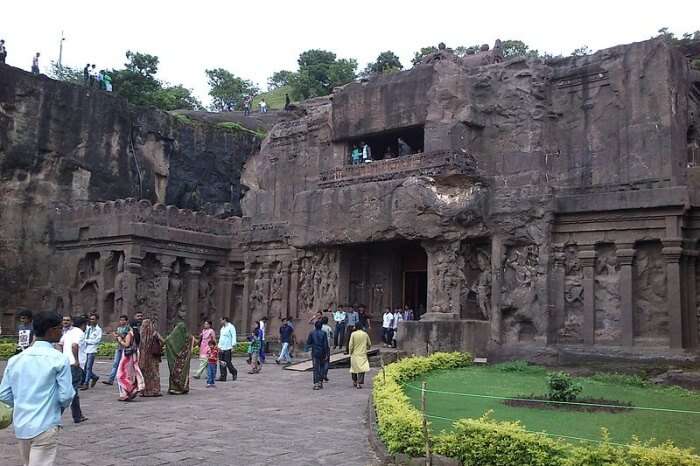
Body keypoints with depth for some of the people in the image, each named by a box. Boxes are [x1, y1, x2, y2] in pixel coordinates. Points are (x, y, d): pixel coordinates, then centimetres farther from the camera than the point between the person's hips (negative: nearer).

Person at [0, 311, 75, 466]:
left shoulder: (15, 359, 3)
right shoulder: (59, 359, -12)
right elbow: (66, 396, -11)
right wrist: (60, 406, 10)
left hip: (20, 426, 6)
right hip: (45, 426, -6)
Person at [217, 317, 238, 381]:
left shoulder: (231, 327, -6)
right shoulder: (222, 328, 19)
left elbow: (233, 337, -10)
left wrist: (233, 346, -16)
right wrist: (219, 346, 16)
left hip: (228, 348, -7)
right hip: (221, 348, 8)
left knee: (228, 362, -5)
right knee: (221, 363, 2)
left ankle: (234, 372, 17)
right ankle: (222, 377, 4)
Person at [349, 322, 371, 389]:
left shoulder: (353, 334, -6)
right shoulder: (365, 334, -1)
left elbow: (351, 345, -7)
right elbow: (369, 344, 9)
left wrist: (350, 353, 6)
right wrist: (368, 348, 30)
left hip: (355, 354, 1)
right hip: (363, 354, -1)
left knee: (354, 368, 17)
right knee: (362, 369, -3)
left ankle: (354, 382, 26)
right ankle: (359, 383, -14)